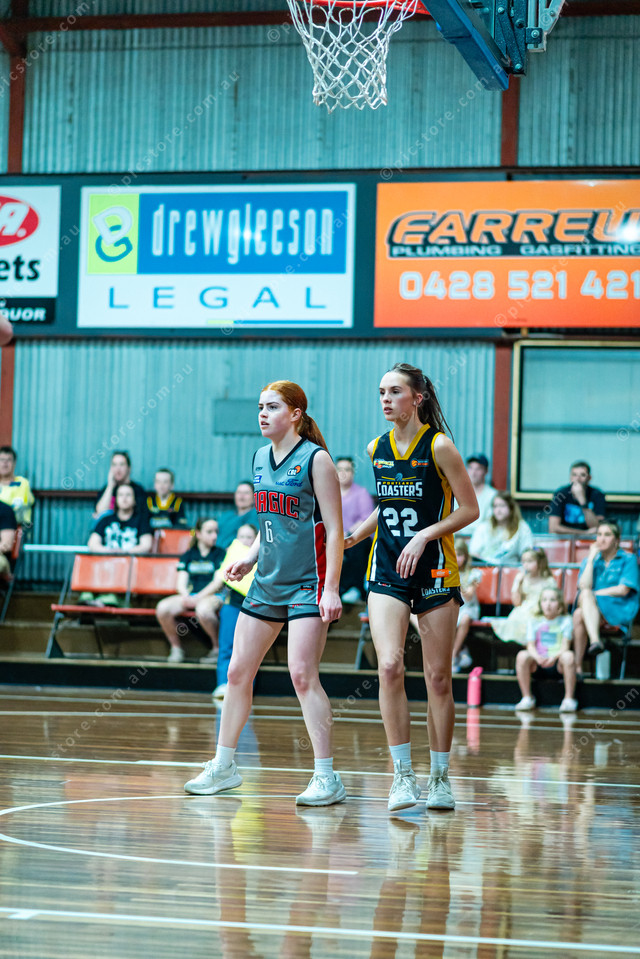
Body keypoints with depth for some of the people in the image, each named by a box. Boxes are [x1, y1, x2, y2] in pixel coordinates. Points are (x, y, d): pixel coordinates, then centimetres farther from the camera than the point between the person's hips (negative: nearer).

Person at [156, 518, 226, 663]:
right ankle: (176, 648, -7)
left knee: (203, 610, -41)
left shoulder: (220, 554, 6)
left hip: (212, 596, -4)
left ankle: (217, 648, -18)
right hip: (189, 596, 4)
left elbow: (218, 583, -5)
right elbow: (181, 583, 8)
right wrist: (186, 596, -15)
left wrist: (198, 598, -15)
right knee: (162, 608, -25)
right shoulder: (188, 556, 15)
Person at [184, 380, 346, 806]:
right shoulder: (261, 458, 11)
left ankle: (327, 777, -8)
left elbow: (334, 530, -12)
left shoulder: (315, 459, -9)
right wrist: (250, 559, 7)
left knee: (303, 675, -14)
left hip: (307, 583, -7)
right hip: (267, 581, 7)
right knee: (238, 671, 8)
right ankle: (224, 766, 21)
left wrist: (331, 588, -18)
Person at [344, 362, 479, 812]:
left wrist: (424, 535, -16)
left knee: (438, 678, 2)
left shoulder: (439, 446, -8)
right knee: (389, 666, -15)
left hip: (435, 571, -3)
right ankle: (403, 774, -9)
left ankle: (440, 776, 15)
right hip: (387, 572, 3)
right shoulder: (377, 449, 6)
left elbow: (469, 509, -7)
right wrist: (353, 537, 16)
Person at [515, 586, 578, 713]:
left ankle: (569, 699, -25)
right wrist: (537, 657, -23)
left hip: (557, 664, -1)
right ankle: (527, 698, -17)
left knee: (568, 656, -35)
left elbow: (565, 645, -5)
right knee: (522, 656, -29)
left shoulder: (565, 621, 6)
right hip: (537, 665, 1)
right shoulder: (534, 621, 10)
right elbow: (530, 646, 1)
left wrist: (555, 657, -26)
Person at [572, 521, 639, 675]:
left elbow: (623, 590, -5)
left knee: (580, 614, -34)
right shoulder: (590, 560, 19)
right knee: (585, 594, -35)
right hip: (593, 608, 4)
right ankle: (595, 641, -52)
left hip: (621, 612, -4)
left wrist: (595, 593, -5)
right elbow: (584, 586, 0)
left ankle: (577, 666, -41)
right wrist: (591, 558, 0)